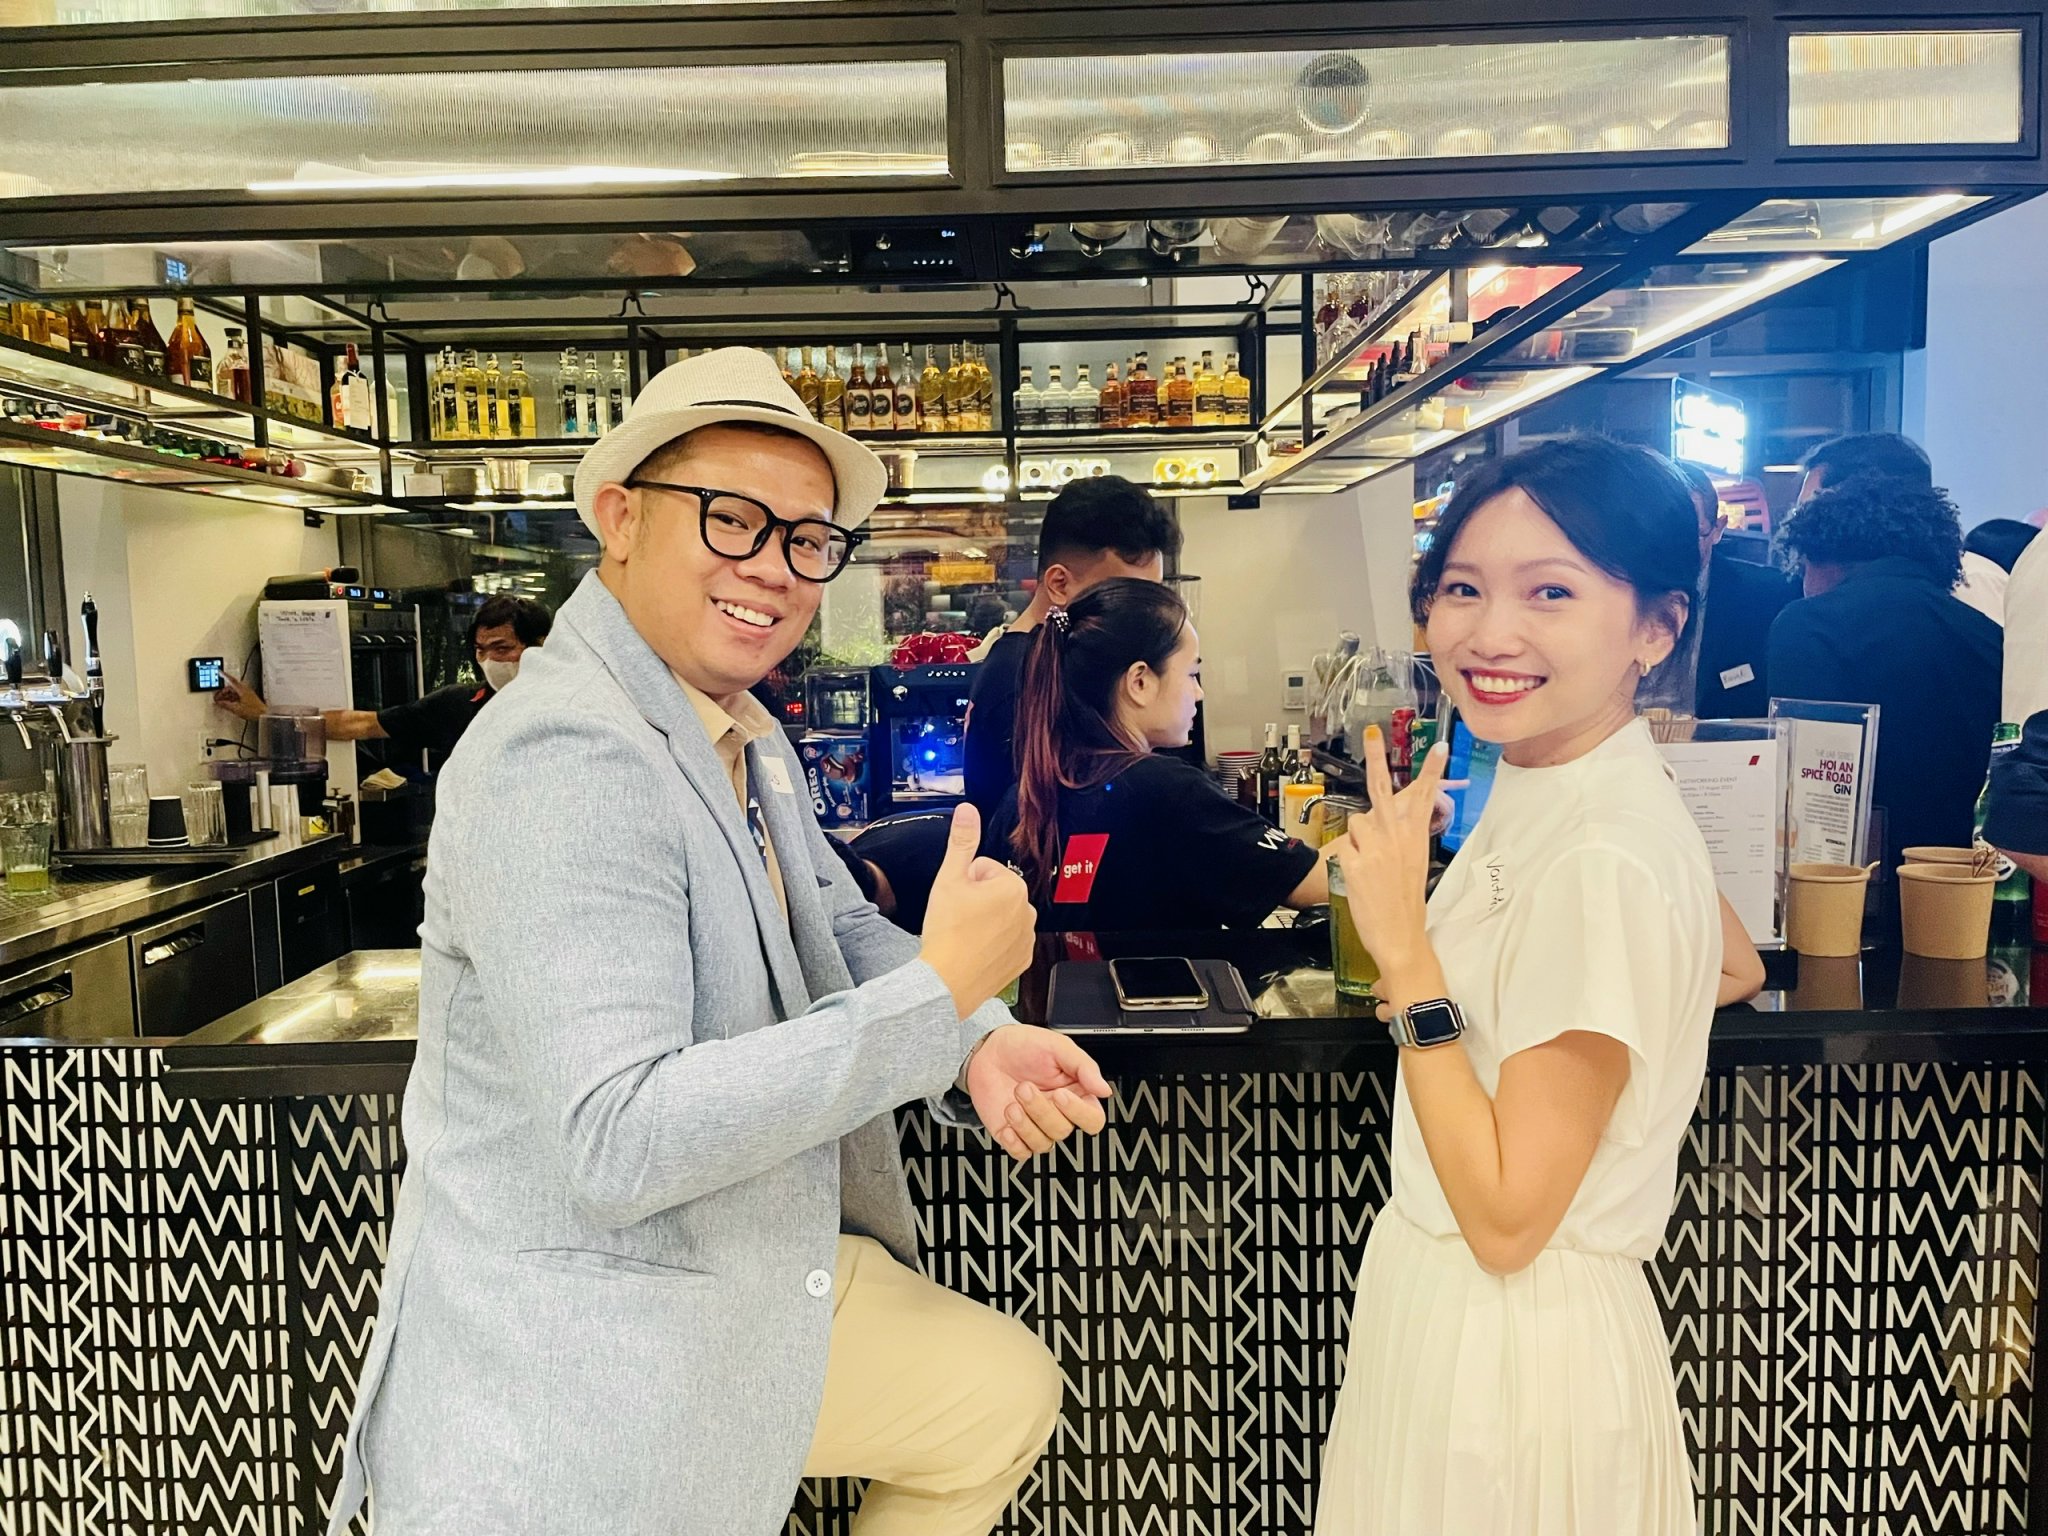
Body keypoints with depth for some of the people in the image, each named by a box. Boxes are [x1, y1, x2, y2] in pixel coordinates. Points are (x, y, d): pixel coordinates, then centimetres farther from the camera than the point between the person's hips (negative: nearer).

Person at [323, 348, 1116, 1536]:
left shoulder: (745, 735, 6)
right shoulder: (566, 760, -26)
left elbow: (842, 930, 12)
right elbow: (619, 1141, -33)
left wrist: (981, 1047, -9)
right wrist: (942, 988, -29)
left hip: (757, 1288, 9)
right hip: (576, 1390, -9)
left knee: (1008, 1397, 19)